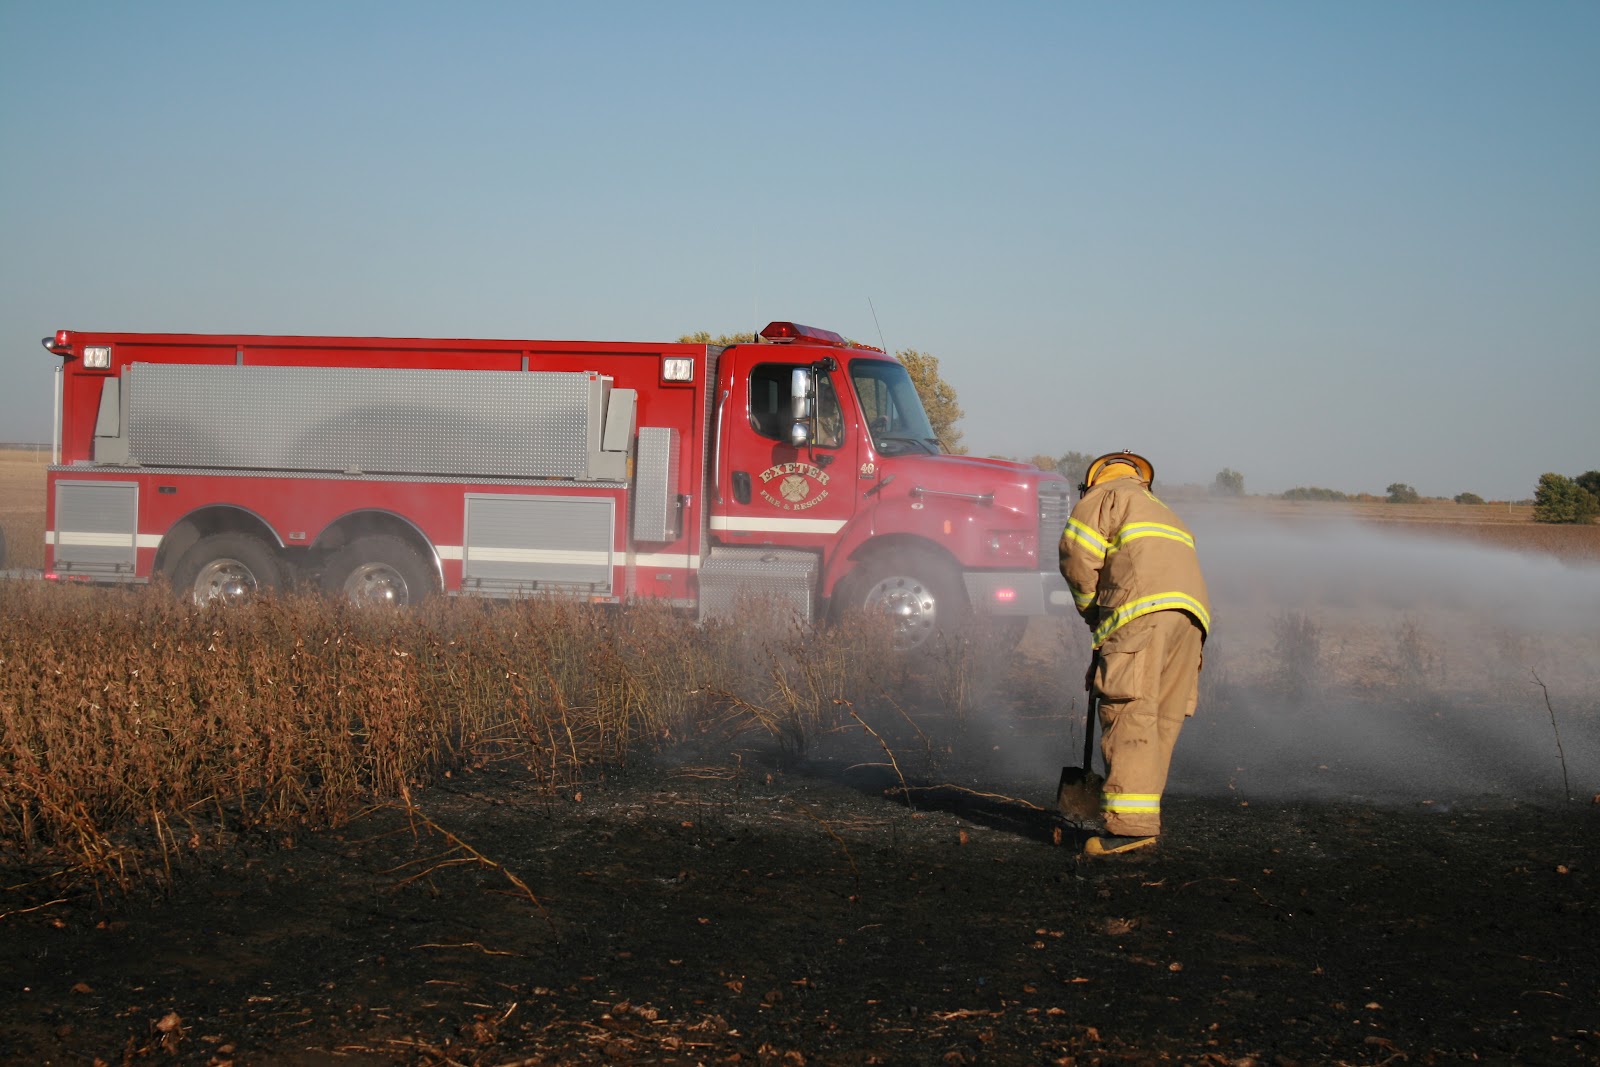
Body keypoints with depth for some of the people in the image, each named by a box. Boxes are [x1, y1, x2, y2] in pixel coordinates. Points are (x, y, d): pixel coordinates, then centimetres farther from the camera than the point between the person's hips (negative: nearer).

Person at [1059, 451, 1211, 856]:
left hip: (1144, 606, -8)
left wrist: (1091, 608, 14)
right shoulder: (1159, 509, 38)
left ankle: (1130, 821, -20)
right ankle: (1143, 813, 7)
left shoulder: (1107, 495, 16)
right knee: (1165, 719, 8)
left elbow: (1077, 551, 0)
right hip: (1190, 611, 8)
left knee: (1130, 712, -12)